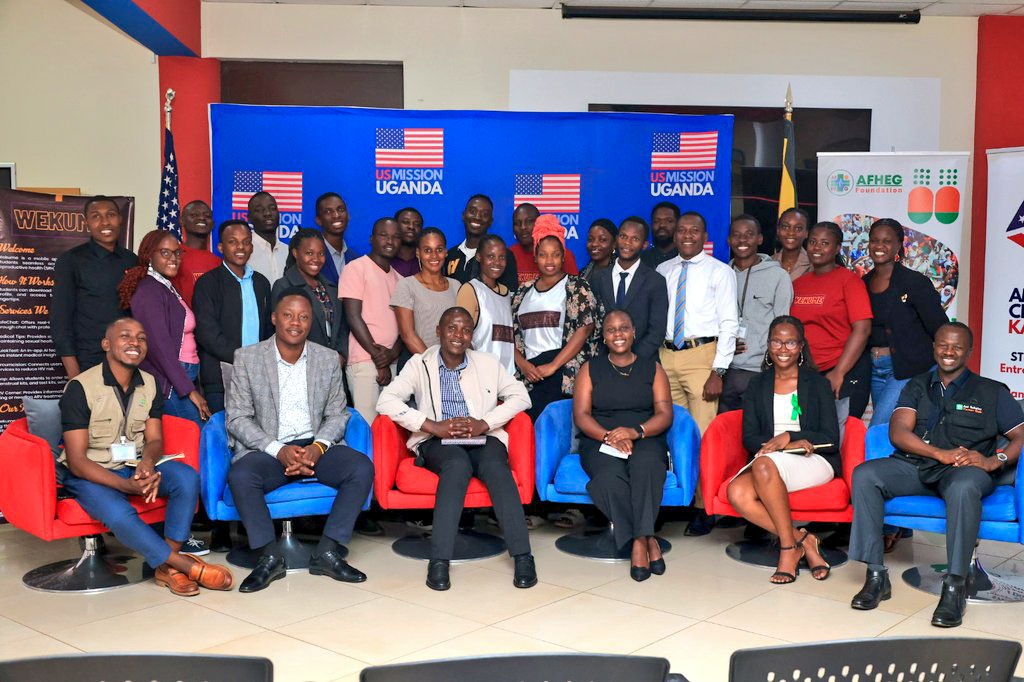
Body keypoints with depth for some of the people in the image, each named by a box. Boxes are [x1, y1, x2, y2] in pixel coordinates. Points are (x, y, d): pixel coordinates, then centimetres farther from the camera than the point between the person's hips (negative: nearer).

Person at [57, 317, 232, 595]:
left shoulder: (149, 384, 5)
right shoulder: (80, 387, -13)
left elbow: (154, 440, 4)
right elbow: (76, 460, -16)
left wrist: (147, 464, -23)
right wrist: (125, 485, -29)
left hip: (135, 468, 5)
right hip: (90, 475, -5)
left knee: (186, 476, -23)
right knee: (119, 514, -36)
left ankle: (167, 568, -19)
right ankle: (187, 565, -20)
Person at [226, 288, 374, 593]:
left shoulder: (328, 359, 9)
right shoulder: (247, 358, 1)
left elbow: (337, 414, 9)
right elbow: (237, 418, -3)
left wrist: (318, 447, -12)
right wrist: (279, 450, -17)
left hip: (315, 447, 2)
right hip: (267, 450, -2)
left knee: (362, 467, -25)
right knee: (239, 476, -33)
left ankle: (327, 552, -17)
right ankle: (270, 556, -17)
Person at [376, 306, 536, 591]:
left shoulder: (488, 363, 15)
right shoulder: (420, 364, 8)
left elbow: (520, 396, 6)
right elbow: (386, 400, -5)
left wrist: (484, 423, -11)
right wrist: (432, 426, -16)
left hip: (483, 439, 2)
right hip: (437, 443, -1)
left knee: (495, 466, -33)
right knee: (458, 464, -36)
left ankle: (522, 556, -36)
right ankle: (439, 561, -38)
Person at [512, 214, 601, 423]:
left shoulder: (577, 287, 5)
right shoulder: (524, 293, 19)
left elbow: (585, 328, -6)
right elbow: (511, 334, 16)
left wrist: (553, 366, -11)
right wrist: (523, 365, -2)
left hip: (563, 373, -4)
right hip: (530, 374, 4)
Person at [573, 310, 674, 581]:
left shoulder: (652, 367, 14)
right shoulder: (591, 369, 13)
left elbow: (665, 414, 4)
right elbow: (581, 415, 2)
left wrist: (636, 431, -16)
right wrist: (609, 436, -17)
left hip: (646, 440, 0)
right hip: (600, 442, 0)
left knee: (645, 465, -38)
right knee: (611, 477, -36)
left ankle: (638, 540, -37)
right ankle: (647, 539, -28)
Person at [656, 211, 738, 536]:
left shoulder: (719, 272, 2)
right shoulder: (662, 271, 14)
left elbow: (729, 324, -3)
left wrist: (718, 371, -11)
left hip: (701, 355, -4)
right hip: (666, 355, 4)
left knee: (702, 433, -7)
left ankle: (704, 508, 1)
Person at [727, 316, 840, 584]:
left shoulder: (818, 384, 9)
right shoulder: (757, 385, 16)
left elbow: (831, 439, 1)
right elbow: (749, 438, 6)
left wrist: (789, 437, -13)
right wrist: (791, 444, -11)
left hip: (815, 463, -3)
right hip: (770, 463, 3)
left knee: (764, 464, -36)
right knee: (737, 492, -30)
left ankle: (788, 547, -23)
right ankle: (803, 540, -20)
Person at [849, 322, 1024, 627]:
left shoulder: (992, 392, 16)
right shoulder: (917, 387, 21)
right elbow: (898, 432, 4)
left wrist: (994, 461, -16)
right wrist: (941, 454, -12)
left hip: (965, 470, -3)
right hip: (915, 465, 3)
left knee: (963, 487, -40)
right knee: (864, 474, -25)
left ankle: (954, 588, -35)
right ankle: (876, 576, -24)